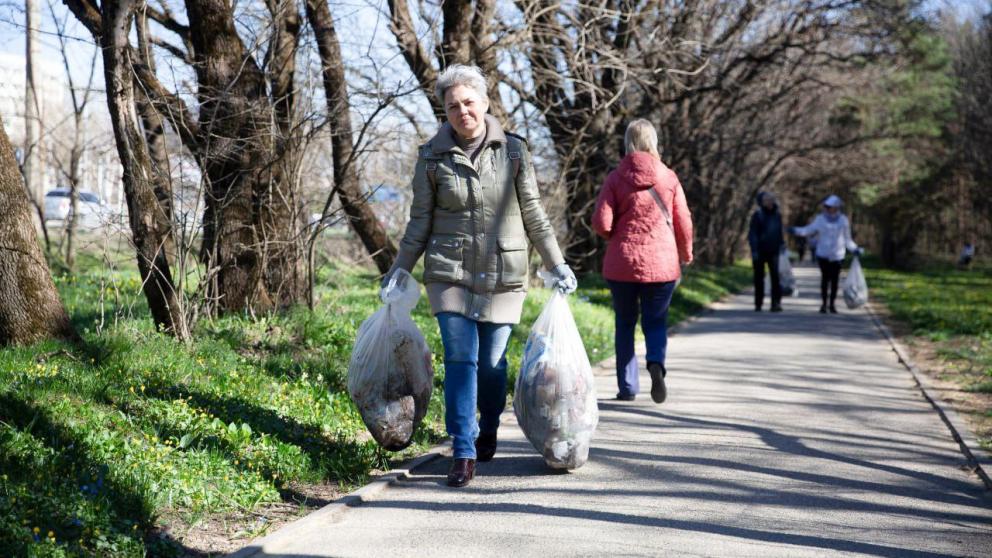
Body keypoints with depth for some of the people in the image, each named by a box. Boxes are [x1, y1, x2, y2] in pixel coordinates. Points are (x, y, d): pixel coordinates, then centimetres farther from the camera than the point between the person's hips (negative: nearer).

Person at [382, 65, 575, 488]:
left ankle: (488, 433, 31)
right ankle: (463, 455, -7)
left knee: (492, 363, 5)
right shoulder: (432, 157, 0)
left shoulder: (513, 151, 0)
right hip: (451, 274, 0)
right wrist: (398, 271, 6)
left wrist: (557, 265, 7)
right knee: (459, 361, -9)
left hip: (502, 275, 0)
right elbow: (420, 222, 7)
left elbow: (533, 215, 7)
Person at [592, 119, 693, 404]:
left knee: (625, 323, 14)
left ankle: (627, 387, 12)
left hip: (622, 262, 0)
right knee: (656, 321, 11)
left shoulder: (616, 178, -4)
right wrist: (686, 255, 18)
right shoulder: (668, 177, -1)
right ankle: (656, 363, -19)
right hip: (661, 262, 0)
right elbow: (684, 222, 2)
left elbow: (601, 223, -9)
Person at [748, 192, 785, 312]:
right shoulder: (758, 215, -6)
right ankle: (758, 304, 16)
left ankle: (776, 303, -14)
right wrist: (754, 250, -17)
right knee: (759, 278, 6)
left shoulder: (777, 215, 7)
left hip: (773, 252, 2)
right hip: (760, 251, -2)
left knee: (775, 276, -11)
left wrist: (782, 243, 8)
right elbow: (752, 234, -10)